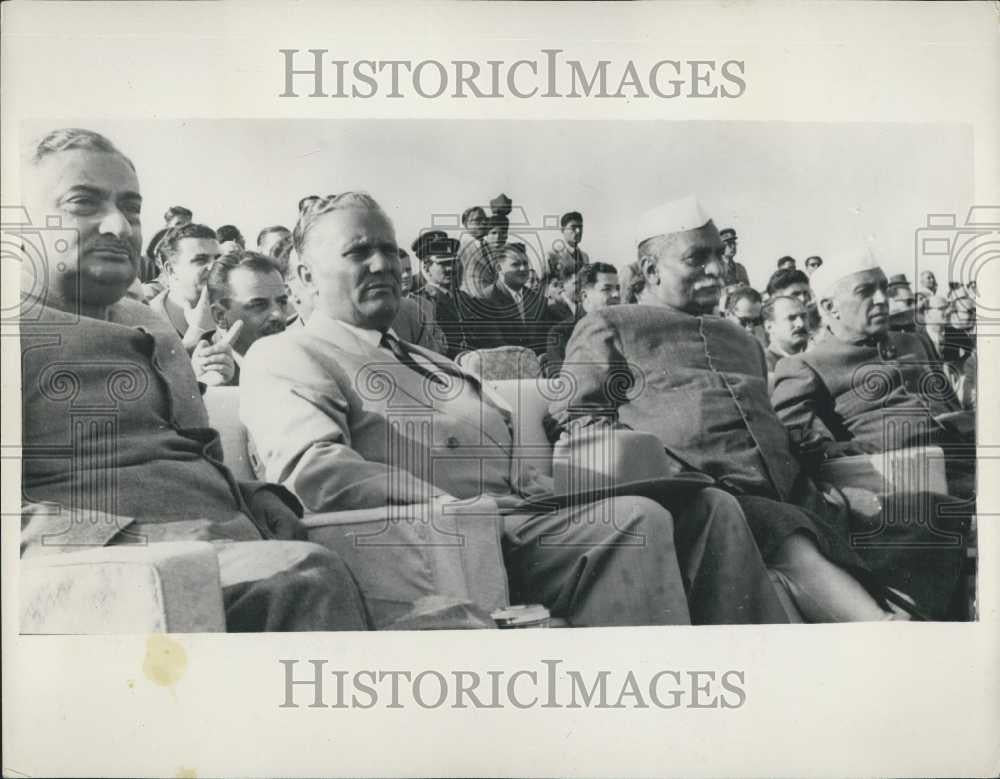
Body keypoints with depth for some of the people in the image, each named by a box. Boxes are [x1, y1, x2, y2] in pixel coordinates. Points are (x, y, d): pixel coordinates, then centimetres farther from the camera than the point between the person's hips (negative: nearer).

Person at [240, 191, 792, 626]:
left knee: (707, 508, -4)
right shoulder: (286, 357, 3)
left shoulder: (425, 360, 30)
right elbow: (313, 470, -17)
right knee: (636, 521, -27)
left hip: (523, 514, 9)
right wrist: (453, 506, -21)